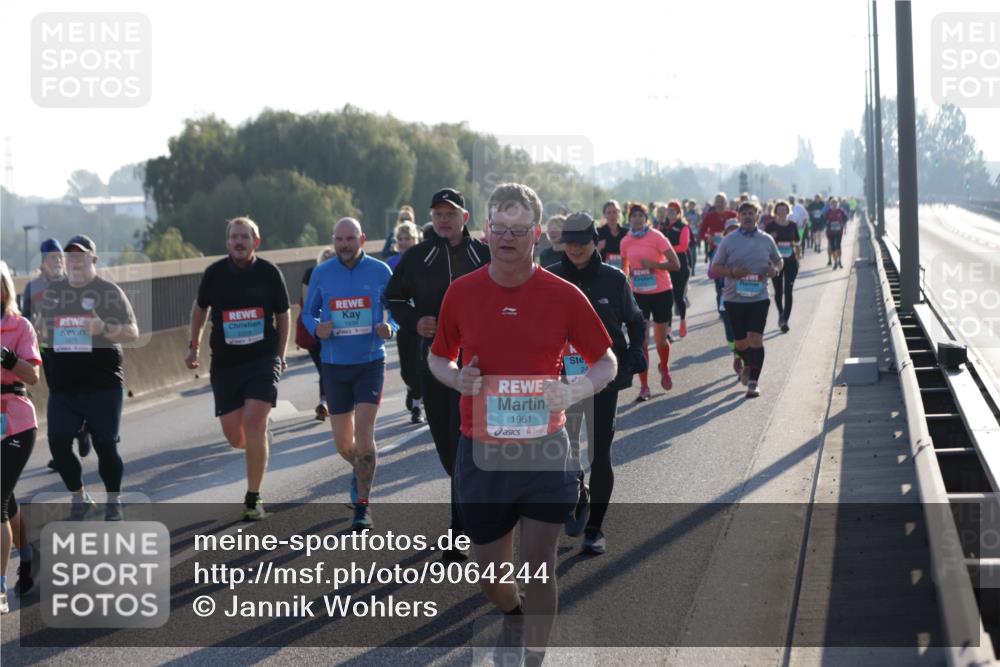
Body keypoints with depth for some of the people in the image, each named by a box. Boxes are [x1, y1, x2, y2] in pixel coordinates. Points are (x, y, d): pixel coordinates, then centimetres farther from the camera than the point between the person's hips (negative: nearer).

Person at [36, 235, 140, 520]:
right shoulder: (52, 291, 12)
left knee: (105, 445, -2)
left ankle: (113, 503, 17)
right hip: (62, 386, 4)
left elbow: (132, 333, -6)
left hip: (102, 383, -4)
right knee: (58, 443, -2)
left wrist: (103, 328, -22)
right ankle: (79, 497, 20)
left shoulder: (109, 292, -2)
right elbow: (41, 326, 25)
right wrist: (44, 333, 2)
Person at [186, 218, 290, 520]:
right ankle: (262, 440, 39)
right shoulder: (214, 273, 0)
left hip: (263, 359, -2)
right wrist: (194, 345, 17)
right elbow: (200, 308, 18)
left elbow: (283, 315, 9)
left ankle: (253, 499, -8)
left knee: (254, 423, -19)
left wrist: (280, 356, 11)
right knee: (235, 436, 0)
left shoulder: (269, 272, -3)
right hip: (225, 362, 2)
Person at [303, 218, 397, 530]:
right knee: (343, 443, 8)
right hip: (335, 365, 2)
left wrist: (390, 328, -15)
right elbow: (308, 312, 10)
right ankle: (363, 469, 43)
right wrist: (317, 329, -13)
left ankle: (363, 505, -3)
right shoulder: (321, 274, 1)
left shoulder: (379, 271, -3)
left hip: (370, 363, -2)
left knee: (363, 433, -14)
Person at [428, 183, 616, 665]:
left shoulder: (564, 296, -5)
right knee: (491, 574, 12)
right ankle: (514, 614, 47)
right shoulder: (461, 292, 0)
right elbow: (438, 358, 13)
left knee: (537, 569, -3)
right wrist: (456, 378, -9)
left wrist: (574, 391, -15)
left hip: (544, 451, -2)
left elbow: (606, 362, 5)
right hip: (481, 453, 2)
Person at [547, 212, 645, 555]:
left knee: (600, 454, -2)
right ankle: (578, 499, 38)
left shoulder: (613, 279, 0)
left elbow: (635, 320, 12)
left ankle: (595, 527, 8)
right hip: (562, 378, 1)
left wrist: (636, 350, -4)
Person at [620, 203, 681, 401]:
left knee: (660, 340, 8)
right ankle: (644, 386, 0)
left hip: (661, 292, -2)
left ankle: (664, 369, 40)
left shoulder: (656, 237, -11)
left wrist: (652, 264, -22)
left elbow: (675, 264, -14)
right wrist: (626, 275, -1)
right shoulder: (626, 242, 1)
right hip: (638, 294, 2)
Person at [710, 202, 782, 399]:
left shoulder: (766, 240, 5)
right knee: (741, 343, 8)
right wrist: (732, 272, -16)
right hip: (735, 299, 0)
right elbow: (715, 268, 3)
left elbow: (778, 260, 19)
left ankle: (753, 383, -7)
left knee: (755, 339, -13)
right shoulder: (729, 241, 0)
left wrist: (776, 269, -5)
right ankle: (747, 365, 41)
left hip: (759, 298, 0)